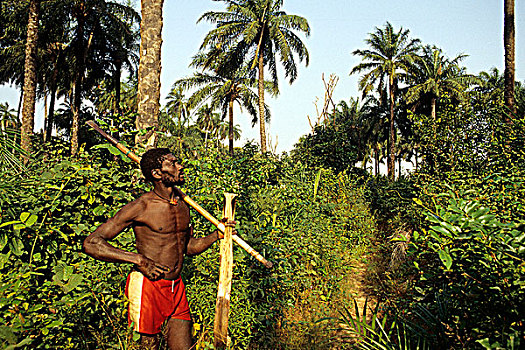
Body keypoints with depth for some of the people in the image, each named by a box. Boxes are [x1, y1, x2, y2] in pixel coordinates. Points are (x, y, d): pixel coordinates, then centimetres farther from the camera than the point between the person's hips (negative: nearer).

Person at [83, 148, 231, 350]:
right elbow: (91, 244, -15)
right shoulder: (140, 208, -14)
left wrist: (217, 235, 4)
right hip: (148, 287, -6)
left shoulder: (182, 202, 9)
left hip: (177, 287, 6)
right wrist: (138, 260, -22)